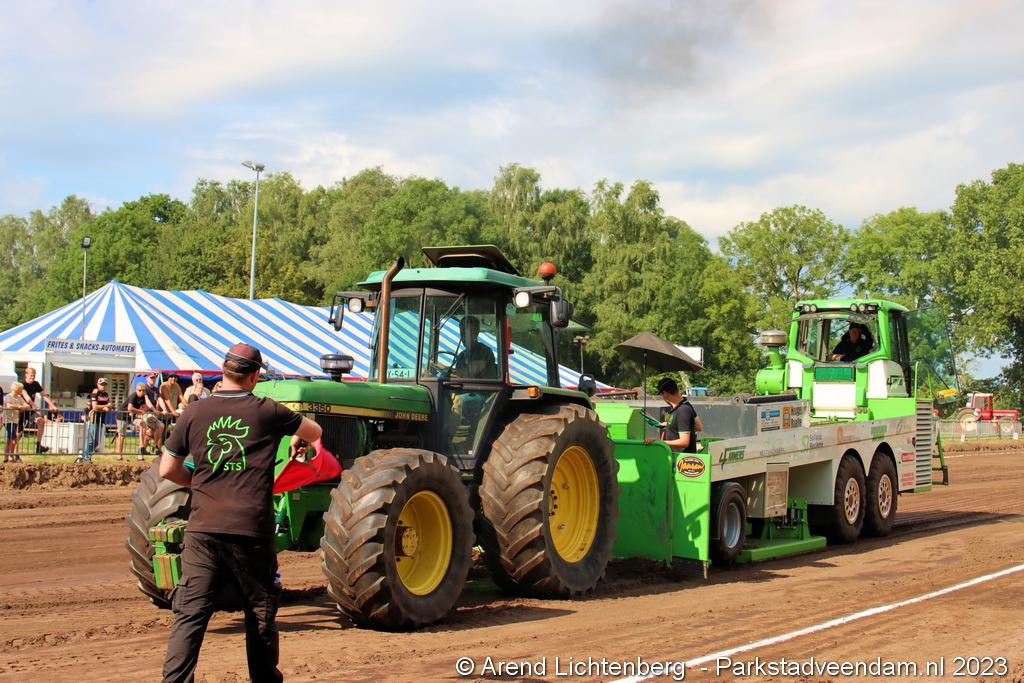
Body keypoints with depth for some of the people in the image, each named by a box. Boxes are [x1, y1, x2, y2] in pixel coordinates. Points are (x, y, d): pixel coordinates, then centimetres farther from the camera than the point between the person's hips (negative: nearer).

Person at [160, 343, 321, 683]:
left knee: (190, 612, 0)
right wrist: (295, 433, 40)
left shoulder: (194, 414, 4)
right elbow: (314, 432, 18)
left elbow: (167, 470, 10)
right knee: (260, 610, 14)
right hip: (251, 530, -1)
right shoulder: (267, 411, 1)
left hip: (203, 528, 1)